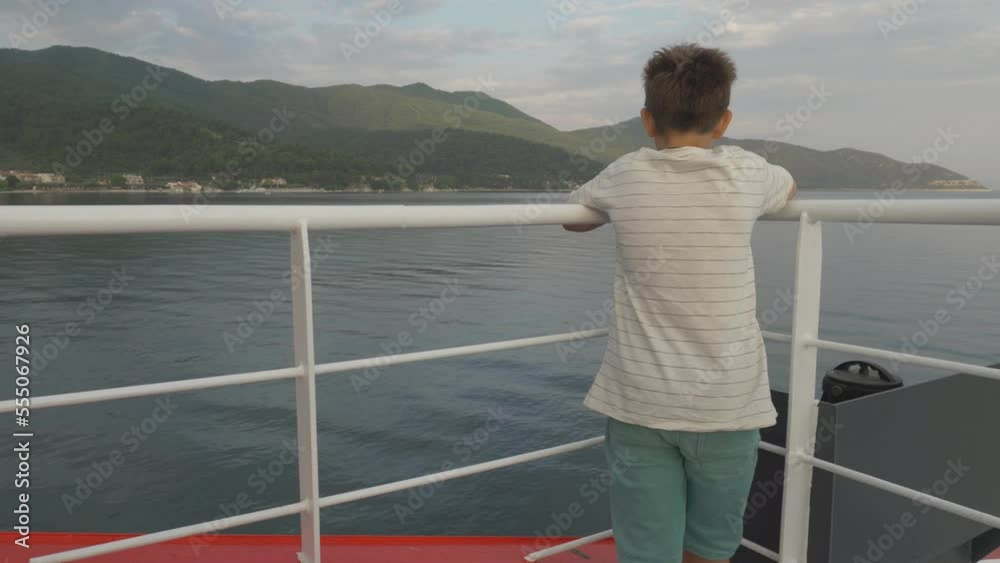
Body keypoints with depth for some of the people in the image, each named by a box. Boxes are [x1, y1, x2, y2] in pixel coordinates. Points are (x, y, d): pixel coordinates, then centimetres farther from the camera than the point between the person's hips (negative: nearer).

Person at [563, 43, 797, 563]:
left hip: (638, 402, 0)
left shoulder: (626, 176, -2)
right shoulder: (745, 173, -1)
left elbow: (572, 215, 18)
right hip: (725, 403, 1)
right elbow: (789, 189, 23)